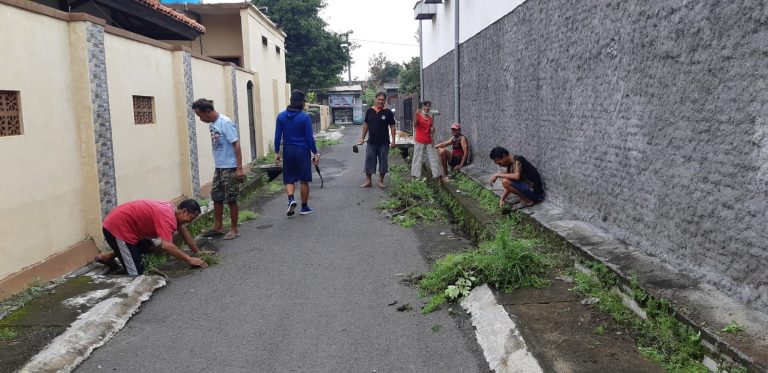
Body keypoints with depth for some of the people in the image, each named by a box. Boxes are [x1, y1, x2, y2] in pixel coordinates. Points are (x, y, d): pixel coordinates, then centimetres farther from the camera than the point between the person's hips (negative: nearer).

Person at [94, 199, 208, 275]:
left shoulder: (172, 209, 6)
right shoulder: (168, 217, -24)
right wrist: (190, 260, -27)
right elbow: (166, 245, -36)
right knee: (137, 272, -11)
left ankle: (108, 257, 27)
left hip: (121, 222, 10)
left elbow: (184, 232, 18)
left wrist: (198, 252, 15)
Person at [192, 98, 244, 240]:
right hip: (218, 167, 8)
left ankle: (234, 229, 11)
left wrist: (239, 168, -22)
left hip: (230, 167, -8)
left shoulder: (225, 123, -17)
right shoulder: (211, 124, 7)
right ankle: (217, 227, 25)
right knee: (216, 197, 13)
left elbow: (236, 145, -19)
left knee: (231, 199, 0)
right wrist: (217, 164, 13)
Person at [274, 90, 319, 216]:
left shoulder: (281, 116, 1)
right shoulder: (305, 117, -9)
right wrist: (315, 153, -1)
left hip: (288, 151, 3)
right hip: (302, 151, -3)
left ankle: (291, 199, -13)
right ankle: (304, 207, 15)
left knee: (289, 179, 13)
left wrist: (277, 152, 9)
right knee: (304, 180, 7)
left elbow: (277, 136, 2)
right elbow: (310, 137, -8)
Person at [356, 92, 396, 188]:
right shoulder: (369, 111, 3)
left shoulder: (388, 112, -3)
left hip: (384, 142, -2)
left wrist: (393, 140, -8)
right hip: (371, 142, 2)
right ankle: (368, 181, 15)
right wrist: (362, 138, 7)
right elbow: (366, 125, 9)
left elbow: (392, 126, -2)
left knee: (383, 161, 6)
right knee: (369, 161, 5)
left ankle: (381, 181, 18)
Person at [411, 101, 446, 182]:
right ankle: (416, 175, 8)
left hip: (428, 141, 5)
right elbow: (415, 125, -16)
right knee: (418, 158, 0)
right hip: (419, 141, -5)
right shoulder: (419, 115, -3)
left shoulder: (430, 117, 11)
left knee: (434, 157, 5)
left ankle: (439, 175, 9)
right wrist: (416, 116, -28)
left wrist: (433, 129, -5)